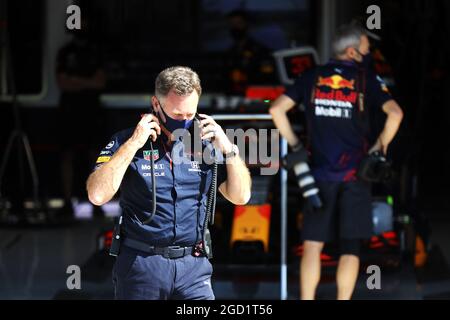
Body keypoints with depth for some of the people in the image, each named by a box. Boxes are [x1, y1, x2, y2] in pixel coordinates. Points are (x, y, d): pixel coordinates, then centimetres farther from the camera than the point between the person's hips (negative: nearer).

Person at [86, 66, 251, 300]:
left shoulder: (205, 143, 8)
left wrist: (228, 149, -4)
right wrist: (133, 144, -16)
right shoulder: (125, 143, -2)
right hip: (141, 264, -2)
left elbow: (240, 196, 10)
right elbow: (97, 195, -16)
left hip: (193, 265, 2)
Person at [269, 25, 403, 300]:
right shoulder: (366, 78, -1)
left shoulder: (312, 78, 7)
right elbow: (395, 113, -14)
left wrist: (294, 144, 11)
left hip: (320, 173, 2)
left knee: (313, 245, 5)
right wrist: (381, 145, 1)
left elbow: (277, 109, 3)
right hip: (354, 174, -2)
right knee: (350, 248, 4)